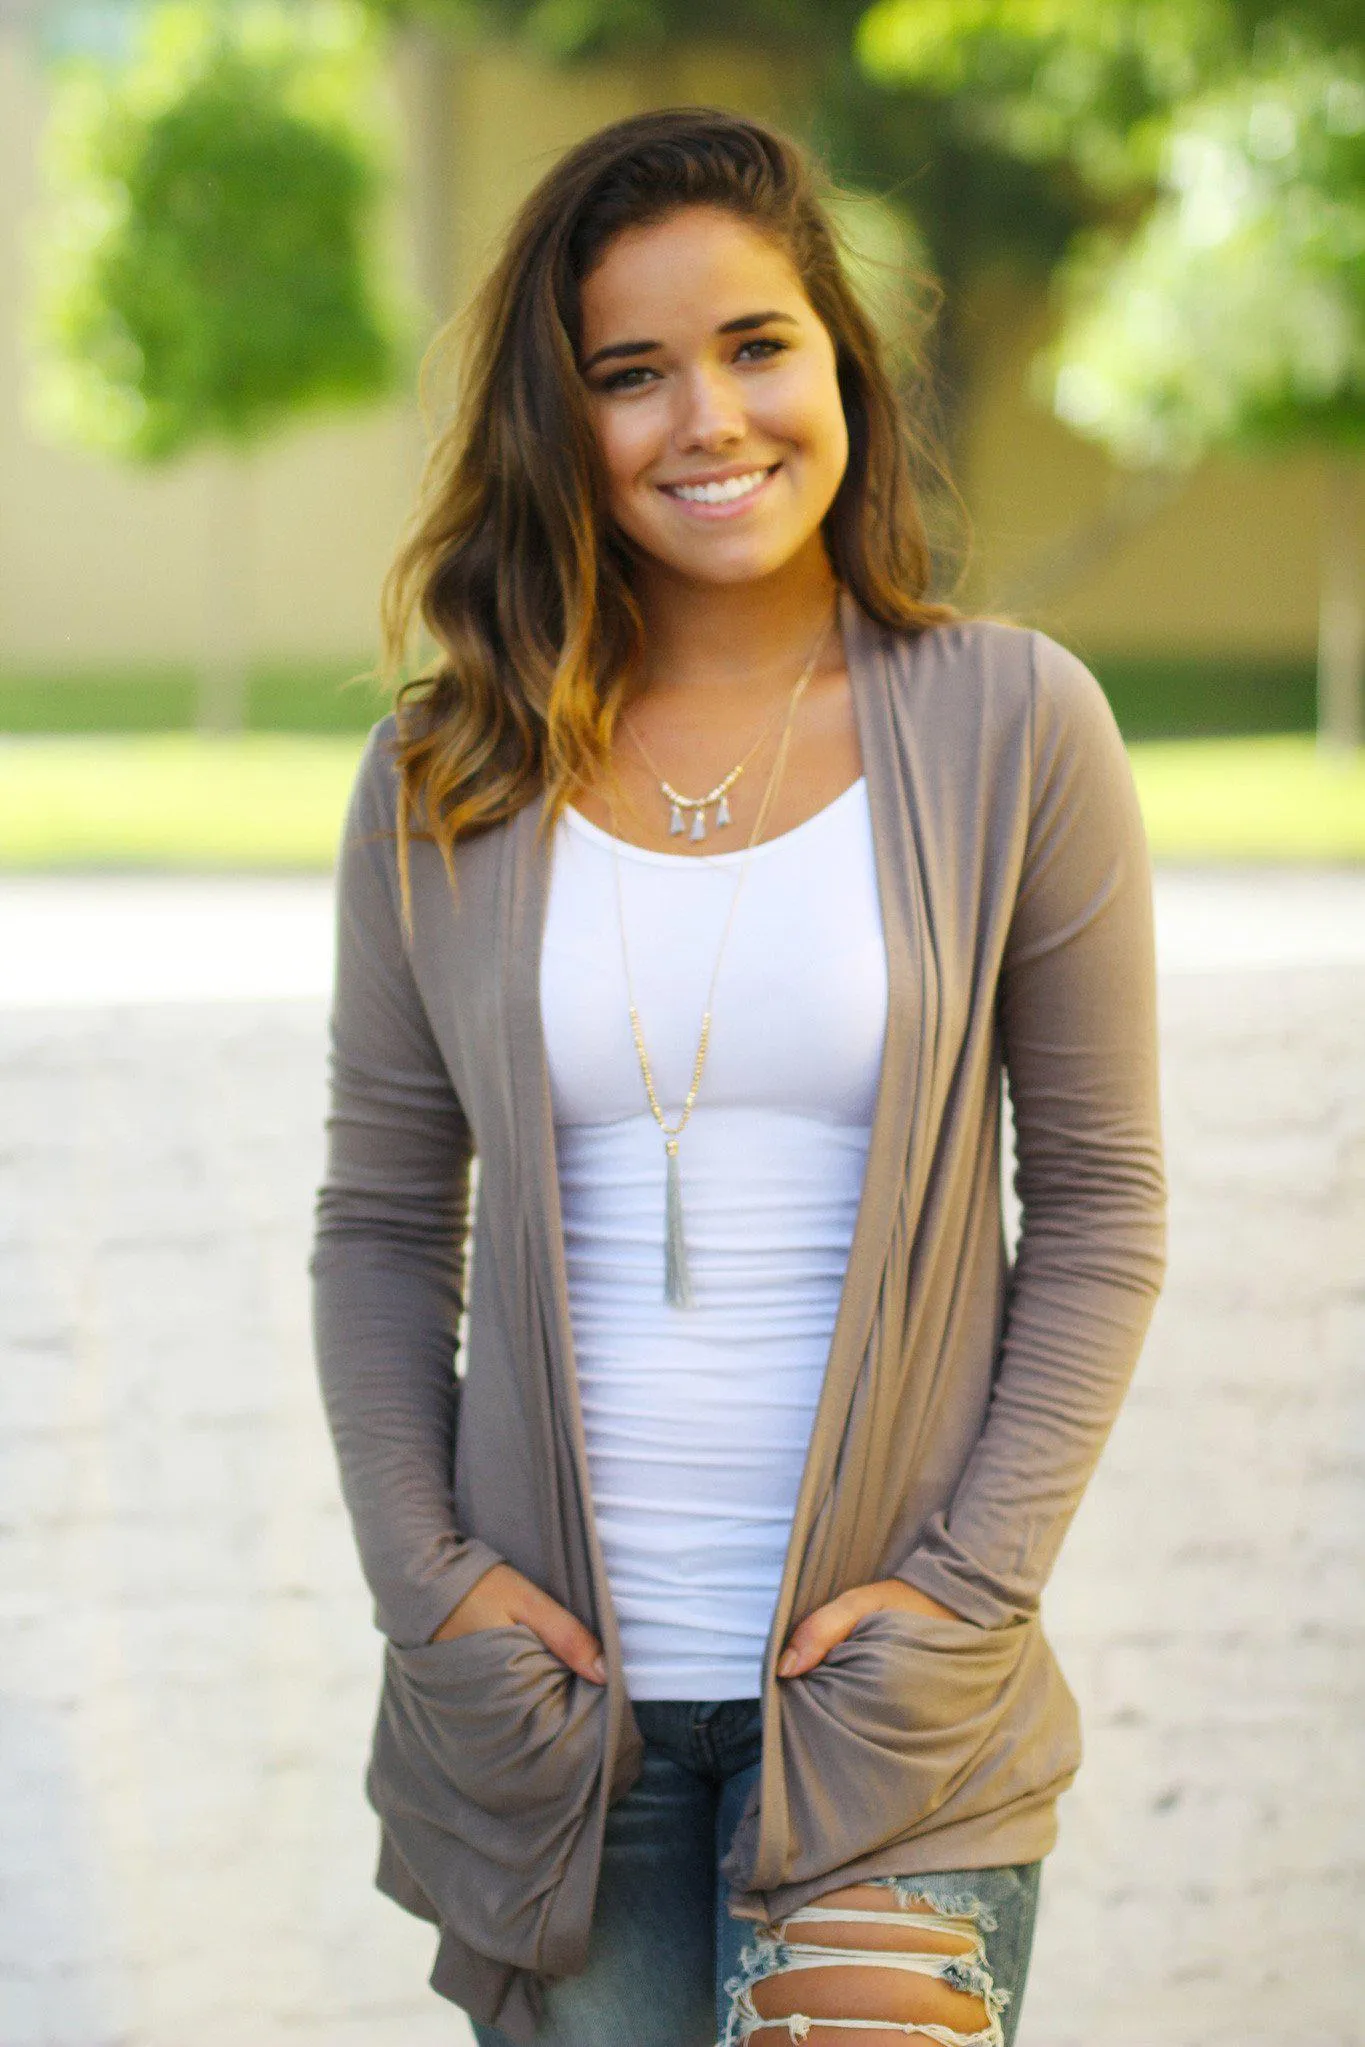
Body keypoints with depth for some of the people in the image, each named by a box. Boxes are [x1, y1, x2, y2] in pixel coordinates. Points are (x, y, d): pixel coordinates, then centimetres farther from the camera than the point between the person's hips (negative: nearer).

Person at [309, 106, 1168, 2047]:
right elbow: (383, 1225, 8)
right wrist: (424, 1580, -4)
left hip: (889, 1694, -1)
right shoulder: (446, 780, 2)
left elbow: (1100, 1210, 0)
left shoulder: (1011, 727, -2)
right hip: (553, 1685, 2)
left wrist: (970, 1592, -8)